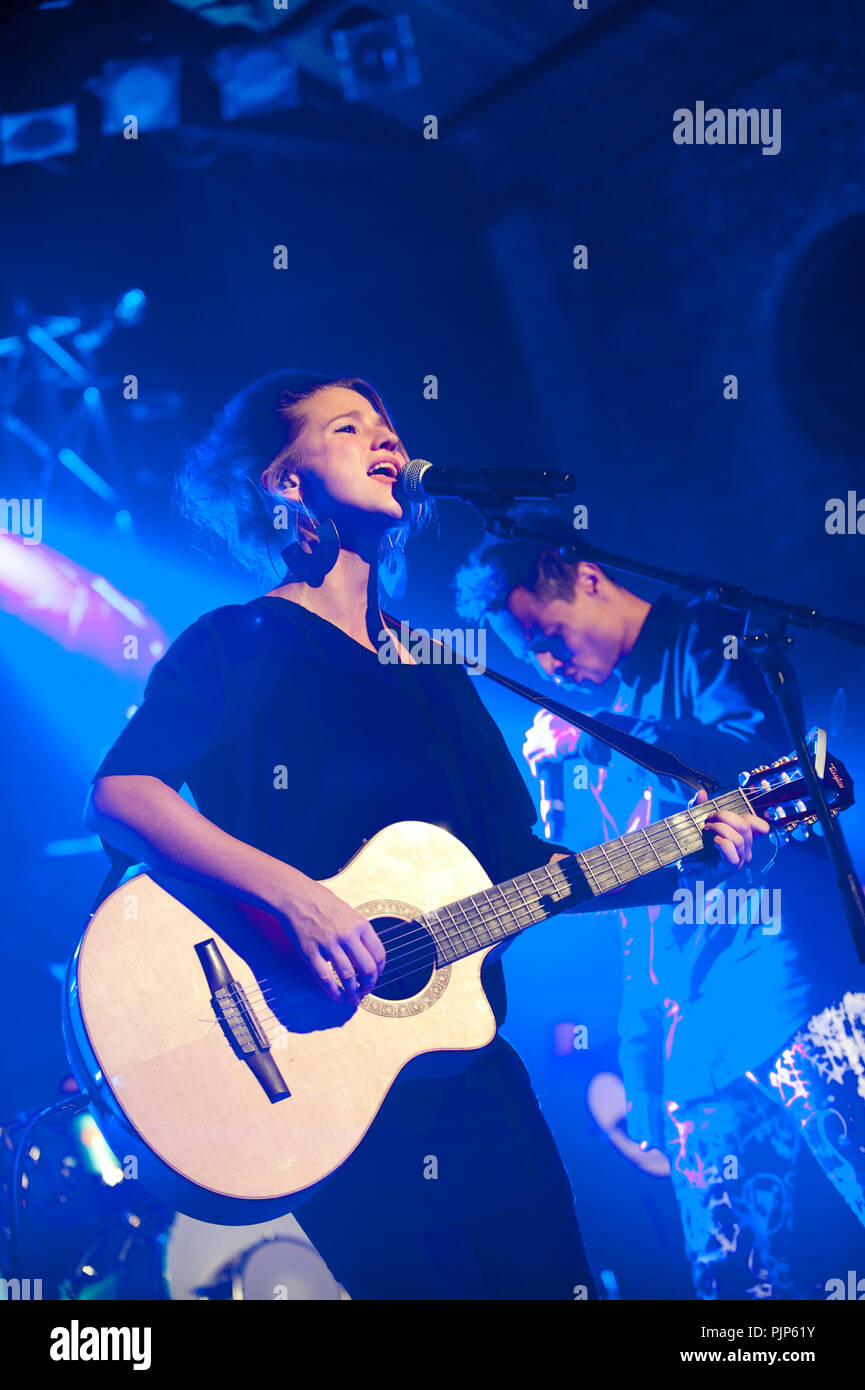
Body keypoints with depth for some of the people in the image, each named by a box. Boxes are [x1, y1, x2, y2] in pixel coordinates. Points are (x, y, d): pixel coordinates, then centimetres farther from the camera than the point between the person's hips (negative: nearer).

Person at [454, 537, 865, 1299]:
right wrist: (636, 1065, 19)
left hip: (792, 990, -8)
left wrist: (596, 741, -11)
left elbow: (763, 752, -19)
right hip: (691, 1037, 8)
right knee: (733, 1270, 6)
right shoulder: (614, 710, 23)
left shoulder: (705, 637, 2)